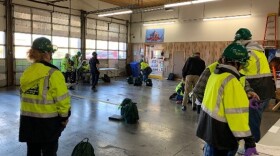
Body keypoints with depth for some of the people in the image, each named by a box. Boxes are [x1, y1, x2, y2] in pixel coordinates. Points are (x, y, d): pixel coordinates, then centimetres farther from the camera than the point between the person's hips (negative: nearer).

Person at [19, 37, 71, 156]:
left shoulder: (26, 73, 2)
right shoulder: (53, 74, -17)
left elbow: (24, 96, 8)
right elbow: (62, 99, -17)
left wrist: (30, 112, 18)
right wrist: (64, 117, -3)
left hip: (28, 119, 6)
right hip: (47, 121, -6)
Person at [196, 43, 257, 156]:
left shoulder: (215, 74, 1)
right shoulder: (231, 82, -24)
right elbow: (238, 114, -25)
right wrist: (249, 141, -20)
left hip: (208, 125, 8)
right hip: (219, 132, -8)